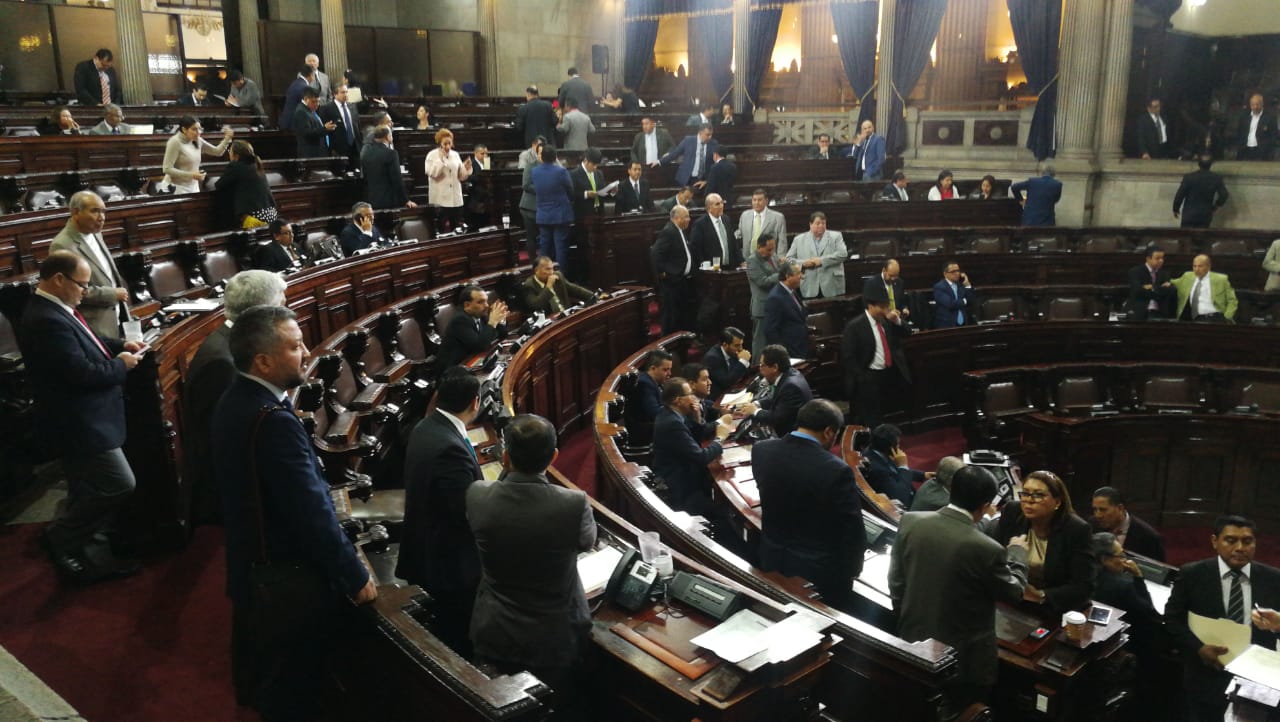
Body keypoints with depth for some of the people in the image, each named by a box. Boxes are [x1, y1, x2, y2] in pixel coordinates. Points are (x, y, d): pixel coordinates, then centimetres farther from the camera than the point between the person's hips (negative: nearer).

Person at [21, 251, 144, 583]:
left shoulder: (56, 310, 6)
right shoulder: (46, 321, -26)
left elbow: (85, 343, 23)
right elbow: (83, 373, -28)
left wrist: (120, 345, 7)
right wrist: (121, 364, -11)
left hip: (83, 418, 11)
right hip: (78, 424, -11)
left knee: (88, 491, 18)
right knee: (120, 484, -6)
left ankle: (91, 556, 29)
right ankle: (59, 537, 10)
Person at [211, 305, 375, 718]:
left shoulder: (235, 401, 0)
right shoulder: (274, 421, -31)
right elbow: (313, 514, -29)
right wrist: (356, 578, -20)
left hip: (249, 562, 10)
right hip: (286, 578, -9)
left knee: (258, 662, 29)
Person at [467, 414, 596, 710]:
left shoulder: (476, 496, -21)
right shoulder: (574, 504, -29)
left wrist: (509, 474, 4)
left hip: (493, 636, 2)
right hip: (554, 639, -2)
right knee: (559, 712, 24)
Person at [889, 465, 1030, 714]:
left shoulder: (910, 521, -12)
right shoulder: (986, 550, -26)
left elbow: (896, 582, 0)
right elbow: (1013, 592, -6)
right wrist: (1017, 551, 11)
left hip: (914, 647, 5)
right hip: (963, 661, -4)